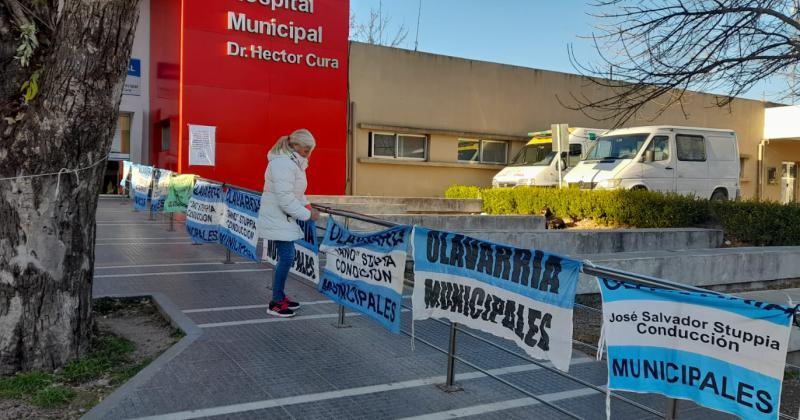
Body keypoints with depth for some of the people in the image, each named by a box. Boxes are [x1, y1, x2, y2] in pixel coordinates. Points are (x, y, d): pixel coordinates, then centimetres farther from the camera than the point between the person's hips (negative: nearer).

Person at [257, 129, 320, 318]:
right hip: (277, 220, -10)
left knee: (286, 256, 13)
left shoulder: (292, 162, 11)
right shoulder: (283, 164, -22)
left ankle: (280, 296, 24)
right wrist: (307, 214, -19)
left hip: (285, 219, 10)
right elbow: (285, 199, -26)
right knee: (287, 257, -9)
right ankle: (275, 303, 0)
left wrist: (307, 205, 1)